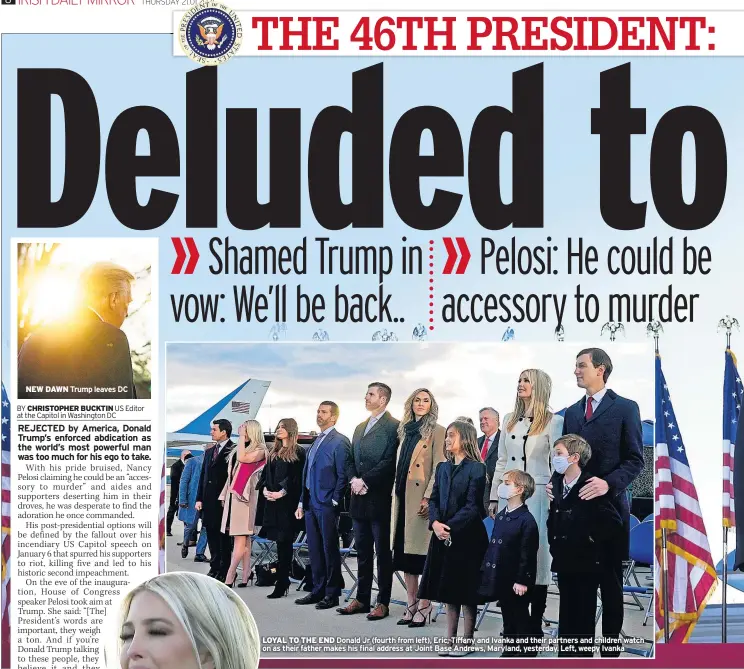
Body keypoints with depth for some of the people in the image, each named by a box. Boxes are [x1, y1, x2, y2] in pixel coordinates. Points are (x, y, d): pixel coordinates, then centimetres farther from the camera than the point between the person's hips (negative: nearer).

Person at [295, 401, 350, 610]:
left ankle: (332, 594, 4)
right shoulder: (316, 441, 18)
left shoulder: (339, 441, -8)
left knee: (330, 550, -2)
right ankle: (318, 590, 18)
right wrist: (302, 502, 17)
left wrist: (335, 501, -15)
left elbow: (343, 474, -12)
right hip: (311, 504, 8)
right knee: (314, 549, 11)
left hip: (327, 506, -8)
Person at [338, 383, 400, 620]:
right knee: (362, 552, 12)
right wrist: (353, 480, -1)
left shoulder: (393, 427, -7)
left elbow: (389, 461, -15)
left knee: (383, 552, -1)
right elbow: (350, 460, 18)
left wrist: (365, 481, -14)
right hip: (359, 499, 8)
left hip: (380, 499, -8)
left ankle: (383, 602, 3)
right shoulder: (360, 428, 18)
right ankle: (362, 599, 18)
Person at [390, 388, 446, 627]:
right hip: (403, 499, 7)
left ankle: (424, 607, 0)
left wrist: (428, 497, -18)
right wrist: (396, 495, 15)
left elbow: (439, 469, -10)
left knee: (423, 554, -5)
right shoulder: (406, 431, 17)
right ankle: (411, 605, 15)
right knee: (404, 554, 8)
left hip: (422, 499, -7)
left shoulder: (436, 432, -4)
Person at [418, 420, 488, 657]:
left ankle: (467, 641, 8)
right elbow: (434, 500, 9)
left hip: (467, 536, -6)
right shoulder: (442, 468, 13)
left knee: (466, 591, 0)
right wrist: (435, 523, -9)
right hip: (443, 537, 6)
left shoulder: (476, 468, -8)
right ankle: (451, 639, 16)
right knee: (448, 590, 9)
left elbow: (473, 505, -13)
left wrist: (451, 527, -17)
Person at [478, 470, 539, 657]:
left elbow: (528, 554, -16)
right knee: (508, 618, 16)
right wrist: (485, 570, 13)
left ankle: (526, 653, 12)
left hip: (517, 582, -8)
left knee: (521, 619, 3)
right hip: (501, 579, 8)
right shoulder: (500, 517, 9)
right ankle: (510, 650, 26)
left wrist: (522, 580, -17)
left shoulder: (526, 520, -16)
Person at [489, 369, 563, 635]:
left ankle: (535, 625, 1)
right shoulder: (510, 420, 14)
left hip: (537, 494, -5)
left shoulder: (553, 421, -2)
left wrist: (556, 501, -9)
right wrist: (494, 497, 12)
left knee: (536, 555, -3)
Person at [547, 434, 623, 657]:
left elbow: (614, 522, -19)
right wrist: (554, 545, 11)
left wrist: (594, 541, -11)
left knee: (584, 616, 2)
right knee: (566, 616, 13)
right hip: (564, 563, 6)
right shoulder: (556, 485, 6)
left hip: (586, 564, -6)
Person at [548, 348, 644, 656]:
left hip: (609, 503, -4)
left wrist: (608, 483, -21)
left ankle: (610, 641, 14)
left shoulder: (625, 408, -2)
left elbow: (635, 460, -7)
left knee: (610, 578, 5)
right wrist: (555, 481, -1)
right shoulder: (571, 412, 15)